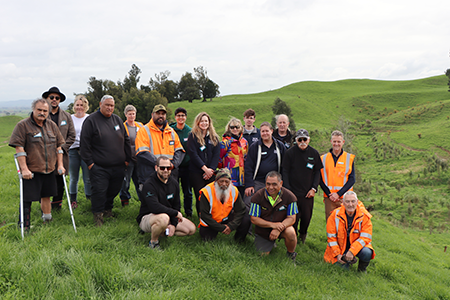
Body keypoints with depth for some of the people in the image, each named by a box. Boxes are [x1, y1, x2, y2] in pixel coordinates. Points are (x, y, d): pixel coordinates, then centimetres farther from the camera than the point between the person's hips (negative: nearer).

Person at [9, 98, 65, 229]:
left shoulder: (52, 125, 10)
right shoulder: (22, 125, -6)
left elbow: (58, 146, 14)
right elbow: (19, 148, -11)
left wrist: (60, 165, 7)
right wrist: (24, 169, -17)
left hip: (49, 170, 5)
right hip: (31, 171, -5)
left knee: (46, 196, 16)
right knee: (27, 200, -2)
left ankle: (47, 221, 33)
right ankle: (24, 228, 8)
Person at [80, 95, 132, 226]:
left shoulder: (117, 119, 13)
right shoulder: (91, 120, -3)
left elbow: (126, 140, 18)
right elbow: (84, 143, -5)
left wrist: (127, 158, 13)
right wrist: (89, 162, -9)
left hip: (118, 166, 5)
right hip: (99, 167, -5)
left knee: (114, 190, 13)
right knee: (99, 191, -6)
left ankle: (108, 210, 34)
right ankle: (98, 215, 11)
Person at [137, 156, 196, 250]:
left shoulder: (174, 183, 1)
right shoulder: (149, 185, -22)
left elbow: (176, 206, 5)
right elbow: (155, 207, -33)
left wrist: (173, 224, -9)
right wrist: (176, 213, -23)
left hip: (169, 215, 7)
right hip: (146, 218, -7)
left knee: (191, 229, -2)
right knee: (163, 218, -41)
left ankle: (163, 232, 6)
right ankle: (153, 242, -13)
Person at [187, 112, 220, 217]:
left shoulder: (214, 137, 14)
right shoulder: (192, 136, 3)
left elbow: (216, 155, 6)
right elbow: (193, 154, -6)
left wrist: (211, 170, -8)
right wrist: (205, 169, -12)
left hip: (211, 172, 3)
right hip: (196, 172, -3)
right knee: (200, 198, -3)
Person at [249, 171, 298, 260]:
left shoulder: (289, 196, -16)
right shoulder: (258, 196, -16)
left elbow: (291, 218, -13)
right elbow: (253, 219, -14)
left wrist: (279, 229, -32)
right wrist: (272, 224, -28)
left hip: (281, 227, -1)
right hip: (263, 230, 1)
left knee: (290, 233, -32)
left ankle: (291, 253, -1)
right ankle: (271, 244, 31)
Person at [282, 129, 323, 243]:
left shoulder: (314, 153, 3)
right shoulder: (290, 152, -4)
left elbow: (318, 171, 8)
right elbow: (285, 172, -1)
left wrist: (314, 189, -1)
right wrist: (287, 190, -7)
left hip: (308, 193, 2)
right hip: (292, 192, -2)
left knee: (306, 217, 7)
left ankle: (303, 234, 35)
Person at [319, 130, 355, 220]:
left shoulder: (350, 158, 5)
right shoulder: (323, 158, 8)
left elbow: (352, 179, 0)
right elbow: (320, 179, 5)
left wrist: (338, 194, -10)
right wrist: (329, 194, -8)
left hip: (344, 197, -1)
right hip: (329, 198, 1)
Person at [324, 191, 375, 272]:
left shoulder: (364, 216, -14)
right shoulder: (335, 215, -12)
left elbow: (365, 237, -17)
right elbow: (331, 237, -6)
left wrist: (352, 251, -27)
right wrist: (337, 254, -11)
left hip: (357, 246, -1)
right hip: (340, 248, 1)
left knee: (367, 253, -31)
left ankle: (362, 269, 3)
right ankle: (349, 259, 21)